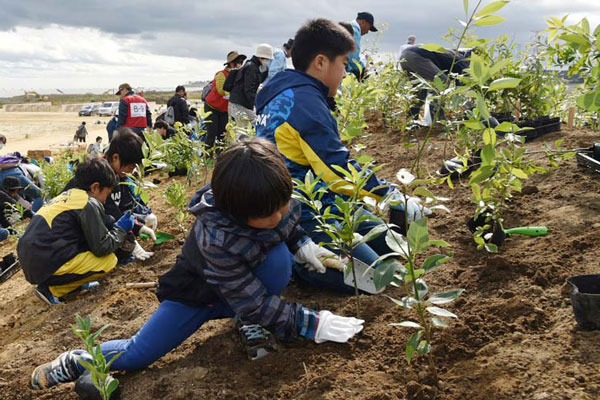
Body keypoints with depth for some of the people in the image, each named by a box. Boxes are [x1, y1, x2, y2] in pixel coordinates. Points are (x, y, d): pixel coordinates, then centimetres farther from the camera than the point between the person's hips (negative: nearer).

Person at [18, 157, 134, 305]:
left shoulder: (66, 195, 16)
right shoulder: (89, 204, -10)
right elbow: (103, 248, -9)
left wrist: (118, 227, 23)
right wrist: (121, 229, 7)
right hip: (48, 267, -9)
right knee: (109, 260, -1)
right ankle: (53, 289, -2)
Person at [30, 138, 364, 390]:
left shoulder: (277, 197, -23)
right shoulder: (216, 238, -39)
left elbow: (289, 224, 5)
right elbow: (253, 303, -32)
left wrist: (301, 244, -13)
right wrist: (311, 324, -31)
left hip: (246, 281, 4)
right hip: (197, 291, -4)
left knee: (279, 258, -28)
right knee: (137, 354, -12)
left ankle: (253, 327, -4)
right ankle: (72, 364, 18)